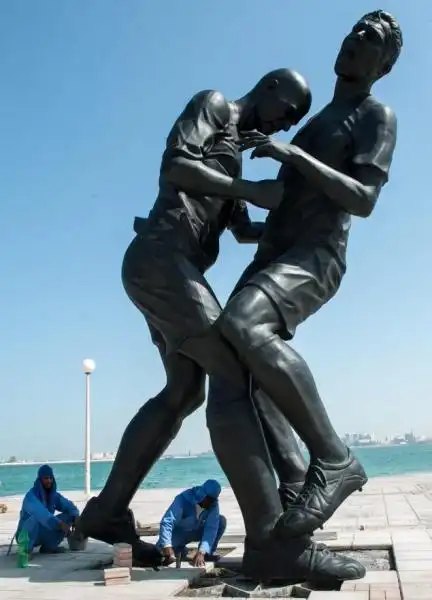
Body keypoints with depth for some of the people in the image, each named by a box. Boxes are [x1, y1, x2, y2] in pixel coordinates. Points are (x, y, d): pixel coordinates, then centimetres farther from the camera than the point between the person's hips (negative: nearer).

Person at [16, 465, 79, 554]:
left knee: (68, 516, -8)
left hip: (43, 533, 7)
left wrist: (75, 519, -30)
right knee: (35, 517, -37)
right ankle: (26, 549, -19)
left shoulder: (54, 495, 0)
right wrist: (60, 524, -48)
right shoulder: (31, 496, -22)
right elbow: (42, 513, -39)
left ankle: (47, 546, 1)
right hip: (26, 533, -7)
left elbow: (69, 506, -9)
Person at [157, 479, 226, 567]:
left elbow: (211, 528, -31)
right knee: (161, 548, -31)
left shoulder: (213, 504, -21)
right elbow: (167, 522, -40)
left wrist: (201, 552, -45)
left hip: (197, 531, 3)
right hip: (179, 532, -2)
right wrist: (167, 547, -55)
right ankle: (180, 549, 2)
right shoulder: (183, 499, -32)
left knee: (221, 520, -23)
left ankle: (208, 553, -6)